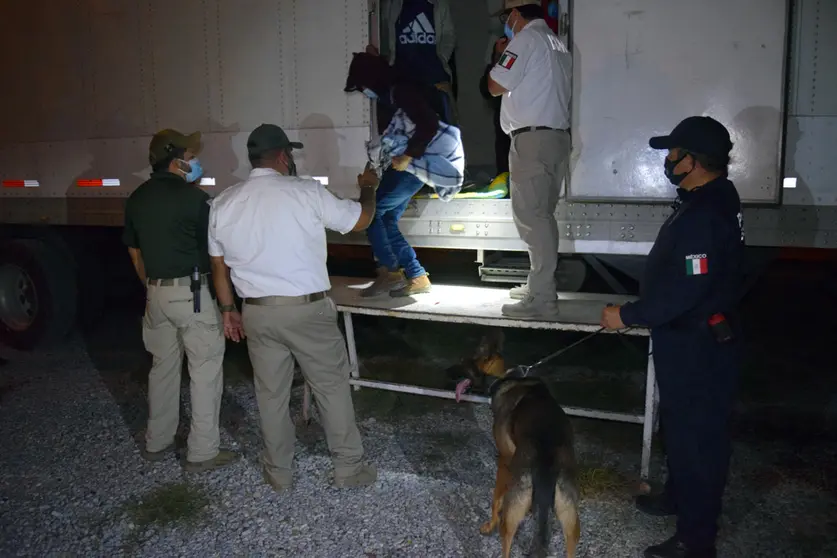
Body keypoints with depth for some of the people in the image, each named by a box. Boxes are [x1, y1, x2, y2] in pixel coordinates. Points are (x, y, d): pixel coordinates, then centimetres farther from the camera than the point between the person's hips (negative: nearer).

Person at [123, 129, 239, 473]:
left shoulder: (137, 199, 8)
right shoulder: (192, 196, -13)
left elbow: (135, 252, 15)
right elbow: (214, 250, -8)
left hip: (156, 293, 7)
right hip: (191, 292, -7)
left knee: (163, 366, 19)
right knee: (205, 370, 1)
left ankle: (156, 443, 29)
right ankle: (202, 452, 5)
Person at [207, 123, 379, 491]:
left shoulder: (223, 203, 3)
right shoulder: (305, 191, -11)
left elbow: (218, 265, 9)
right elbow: (361, 220, 0)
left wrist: (228, 309, 21)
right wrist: (368, 187, 20)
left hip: (258, 312, 4)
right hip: (307, 309, -4)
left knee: (271, 394, 15)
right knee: (333, 387, 10)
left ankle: (279, 473, 28)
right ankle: (349, 468, 21)